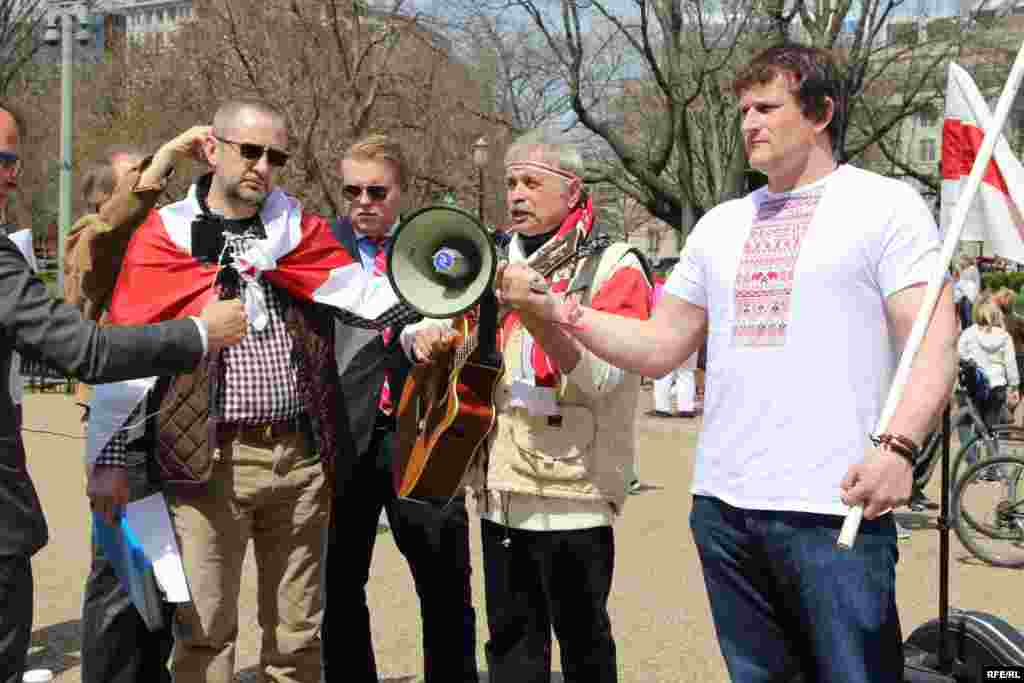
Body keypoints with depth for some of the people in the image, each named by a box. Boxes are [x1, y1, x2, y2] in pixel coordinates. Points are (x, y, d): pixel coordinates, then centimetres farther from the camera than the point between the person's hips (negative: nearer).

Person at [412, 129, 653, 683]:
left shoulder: (613, 266, -6)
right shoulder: (496, 262, 13)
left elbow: (601, 377, -19)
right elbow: (437, 320, 18)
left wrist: (542, 320, -33)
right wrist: (425, 336, -5)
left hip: (572, 493, -6)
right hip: (499, 490, 6)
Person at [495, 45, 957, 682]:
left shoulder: (885, 204, 0)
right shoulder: (721, 224, 17)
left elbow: (933, 344, -8)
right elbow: (659, 349, 17)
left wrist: (896, 446, -24)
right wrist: (554, 308, 6)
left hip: (835, 508, -5)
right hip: (723, 506, 6)